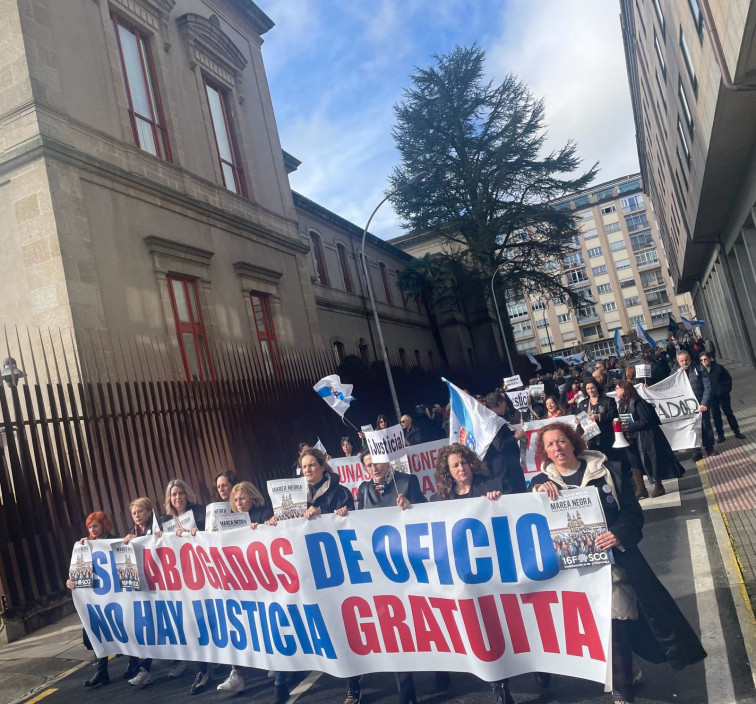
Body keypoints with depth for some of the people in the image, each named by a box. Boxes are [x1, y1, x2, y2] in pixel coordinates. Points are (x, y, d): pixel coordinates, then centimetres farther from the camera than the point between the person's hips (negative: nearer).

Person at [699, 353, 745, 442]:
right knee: (716, 415, 7)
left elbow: (729, 378, -4)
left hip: (722, 395, -1)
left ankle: (737, 432, 24)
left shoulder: (718, 368, -12)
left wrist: (726, 389, -8)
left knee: (728, 413, 10)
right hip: (711, 397, 1)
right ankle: (720, 435, 18)